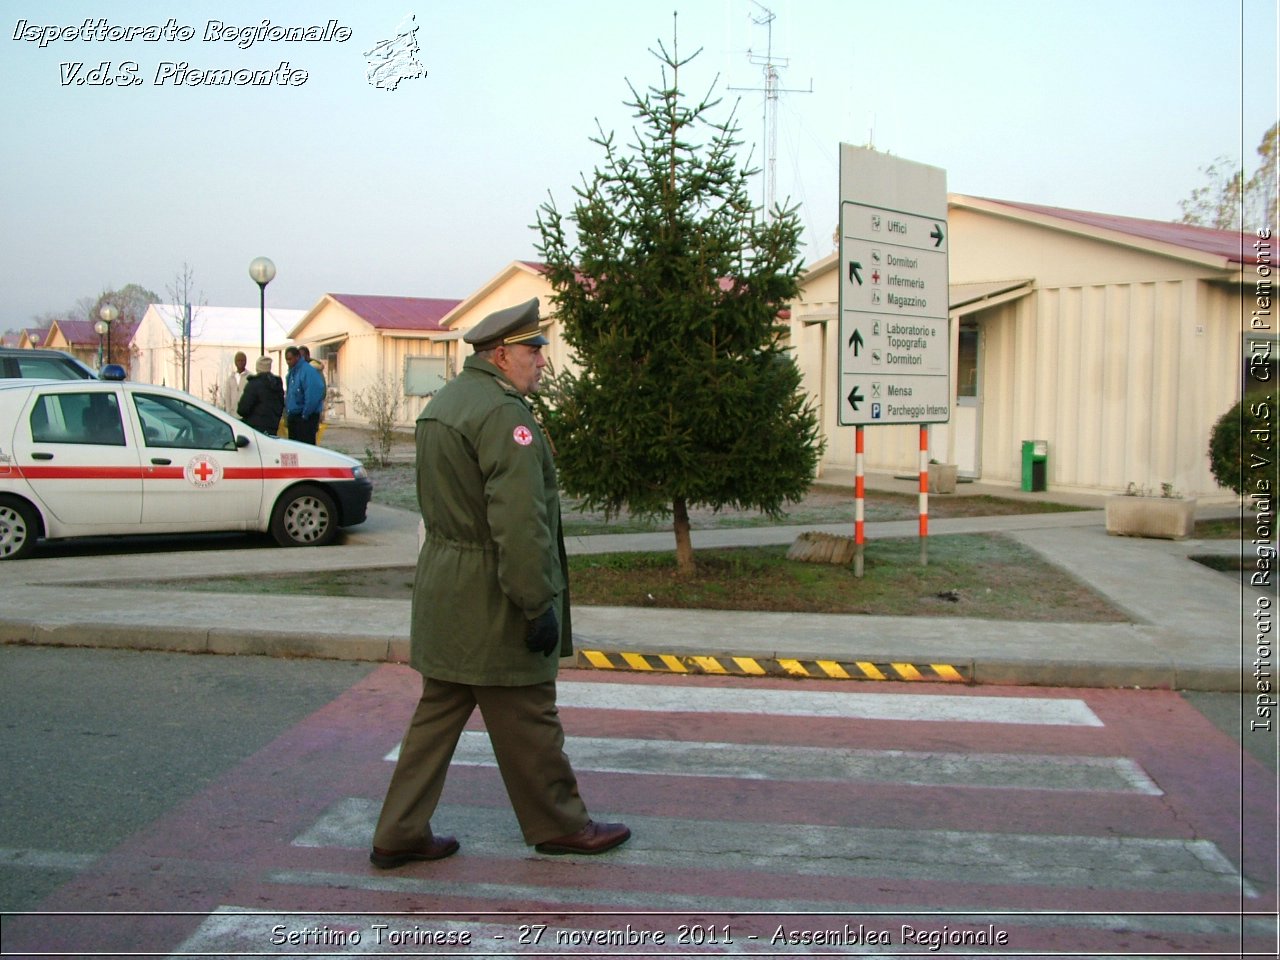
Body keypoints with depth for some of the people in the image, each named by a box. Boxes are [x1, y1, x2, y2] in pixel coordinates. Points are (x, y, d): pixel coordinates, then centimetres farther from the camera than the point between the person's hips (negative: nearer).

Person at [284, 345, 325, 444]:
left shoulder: (308, 371, -16)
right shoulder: (292, 372, 12)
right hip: (293, 417, 9)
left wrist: (305, 415, -16)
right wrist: (288, 412, 14)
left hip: (306, 418, -9)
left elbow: (312, 396, -22)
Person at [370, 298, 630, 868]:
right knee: (527, 723, 6)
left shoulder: (443, 403, 14)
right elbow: (519, 522, -25)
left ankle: (400, 836, 21)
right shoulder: (502, 413, -18)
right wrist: (539, 605, -21)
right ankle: (559, 826, 23)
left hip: (444, 593, 10)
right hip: (491, 604, -10)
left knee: (438, 715, 15)